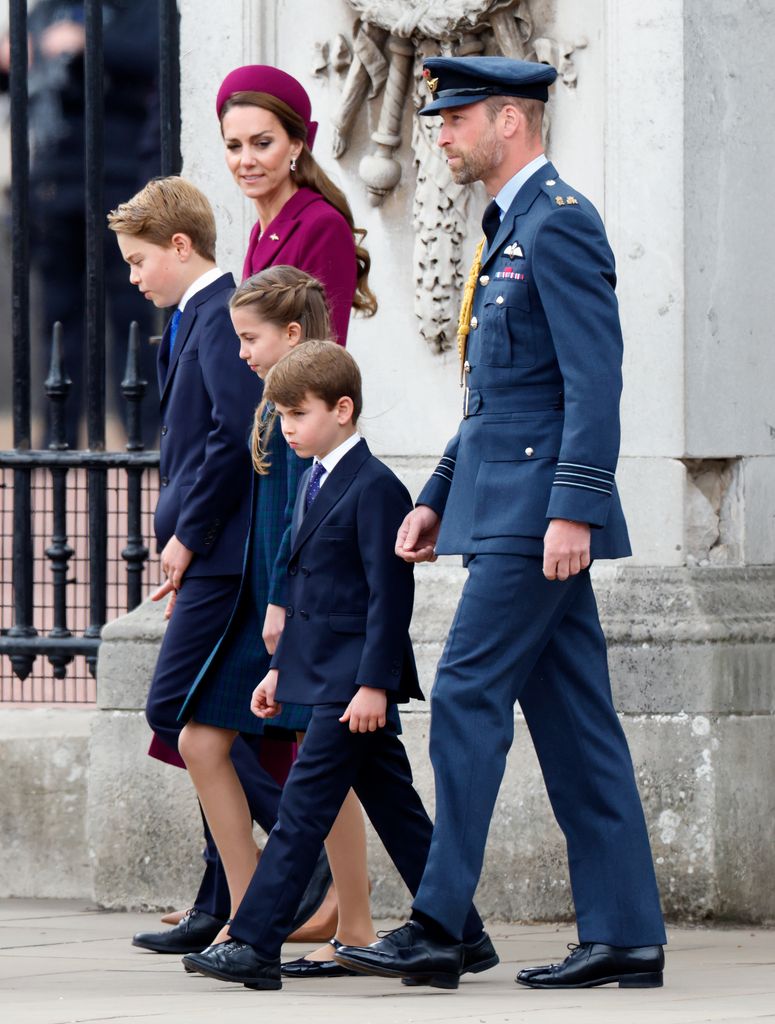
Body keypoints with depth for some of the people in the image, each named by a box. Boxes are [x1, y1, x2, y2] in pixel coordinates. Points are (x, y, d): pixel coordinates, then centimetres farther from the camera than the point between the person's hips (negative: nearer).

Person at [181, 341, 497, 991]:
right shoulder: (315, 484, 16)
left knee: (304, 808, -10)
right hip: (323, 673, 9)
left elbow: (390, 594, -17)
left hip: (354, 681, -9)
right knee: (396, 811, 10)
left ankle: (255, 944, -11)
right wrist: (282, 668, 20)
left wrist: (373, 684, -21)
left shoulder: (375, 488, -14)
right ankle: (462, 938, 14)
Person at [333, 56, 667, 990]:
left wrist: (573, 510, -24)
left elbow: (594, 378, -18)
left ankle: (437, 922, -10)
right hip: (503, 509, 10)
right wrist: (437, 499, 20)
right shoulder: (511, 229, 20)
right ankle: (624, 937, 7)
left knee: (467, 698, -11)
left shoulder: (559, 222, -11)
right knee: (572, 720, 7)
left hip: (536, 514, -10)